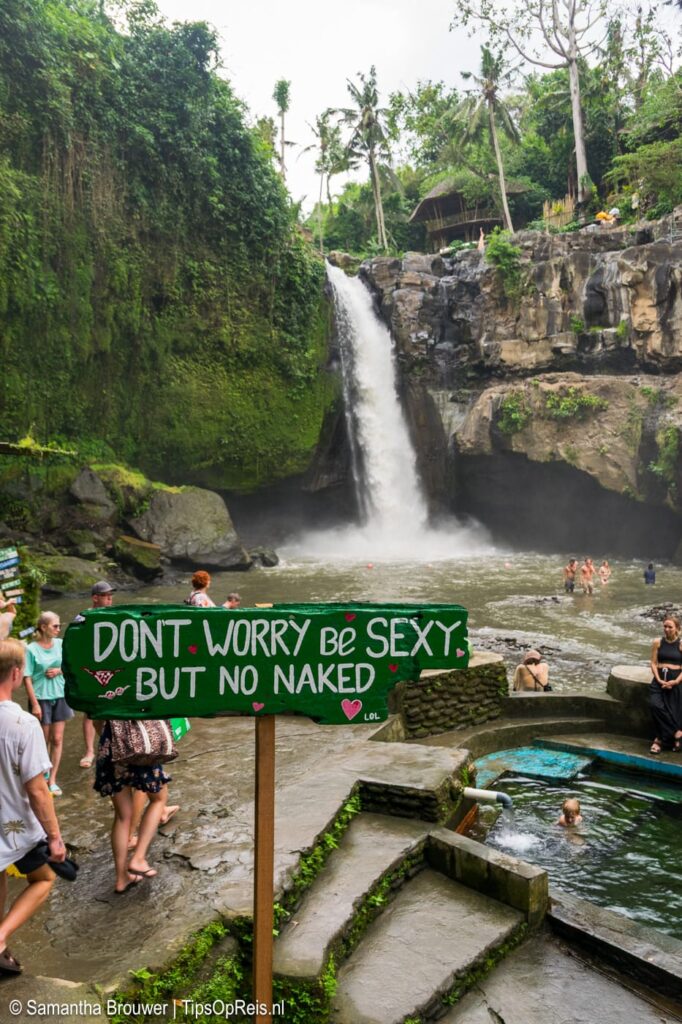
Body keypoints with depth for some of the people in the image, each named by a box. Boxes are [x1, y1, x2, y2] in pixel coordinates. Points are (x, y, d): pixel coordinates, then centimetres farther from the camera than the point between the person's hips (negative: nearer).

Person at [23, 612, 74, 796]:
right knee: (43, 740, 10)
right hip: (41, 698, -3)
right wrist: (35, 704, -15)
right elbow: (27, 678, -12)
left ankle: (52, 780, 16)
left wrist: (59, 671, -12)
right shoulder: (31, 649, -14)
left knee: (57, 739, 6)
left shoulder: (60, 644, -2)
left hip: (60, 696, 4)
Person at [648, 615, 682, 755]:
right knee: (655, 705, -19)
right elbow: (653, 663, 4)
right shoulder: (658, 642, 6)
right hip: (660, 678, 2)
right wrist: (659, 680, -9)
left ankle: (661, 739, 4)